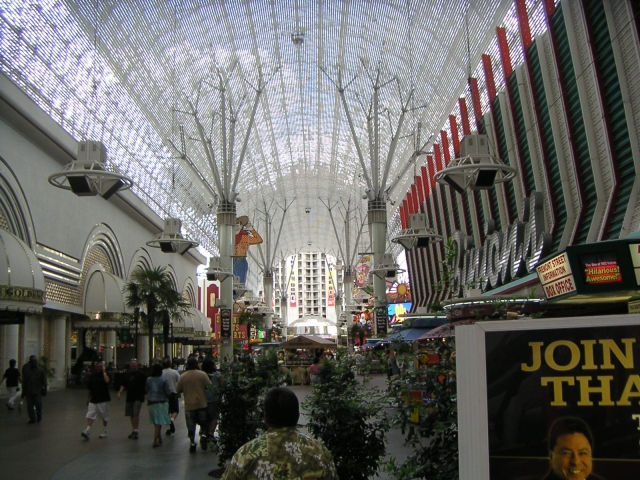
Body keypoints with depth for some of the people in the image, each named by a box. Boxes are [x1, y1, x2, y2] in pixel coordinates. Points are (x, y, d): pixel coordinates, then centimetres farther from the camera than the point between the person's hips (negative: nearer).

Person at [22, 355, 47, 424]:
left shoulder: (40, 370, 3)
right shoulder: (26, 370, 8)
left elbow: (44, 381, 4)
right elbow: (24, 381, 13)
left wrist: (44, 389, -1)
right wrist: (24, 391, 11)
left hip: (38, 391, -2)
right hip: (29, 391, 2)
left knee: (38, 404, -3)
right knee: (29, 405, 2)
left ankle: (39, 416, 19)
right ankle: (32, 418, 12)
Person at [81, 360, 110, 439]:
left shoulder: (105, 374, -3)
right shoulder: (92, 377, 9)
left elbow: (107, 381, -28)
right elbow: (90, 389, 18)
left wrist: (104, 372, -20)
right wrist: (88, 398, 20)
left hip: (103, 400, -3)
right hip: (93, 399, 3)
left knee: (104, 417, 7)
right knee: (90, 415, -10)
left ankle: (104, 432, 19)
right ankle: (87, 430, -15)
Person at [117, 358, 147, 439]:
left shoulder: (141, 374, -4)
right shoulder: (128, 375, 13)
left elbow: (145, 385, -6)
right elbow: (123, 385, 17)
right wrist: (120, 392, 3)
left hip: (138, 397, -6)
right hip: (129, 397, 6)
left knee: (136, 413, -15)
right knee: (131, 414, 11)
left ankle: (135, 431, -10)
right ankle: (133, 430, 23)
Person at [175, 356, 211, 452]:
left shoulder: (182, 376, -4)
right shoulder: (202, 374, -7)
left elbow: (178, 390, 1)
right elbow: (210, 386, -8)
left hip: (189, 405, 0)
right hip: (202, 404, 0)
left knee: (191, 425, 8)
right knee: (203, 422, 14)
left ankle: (192, 442, 4)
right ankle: (204, 435, -8)